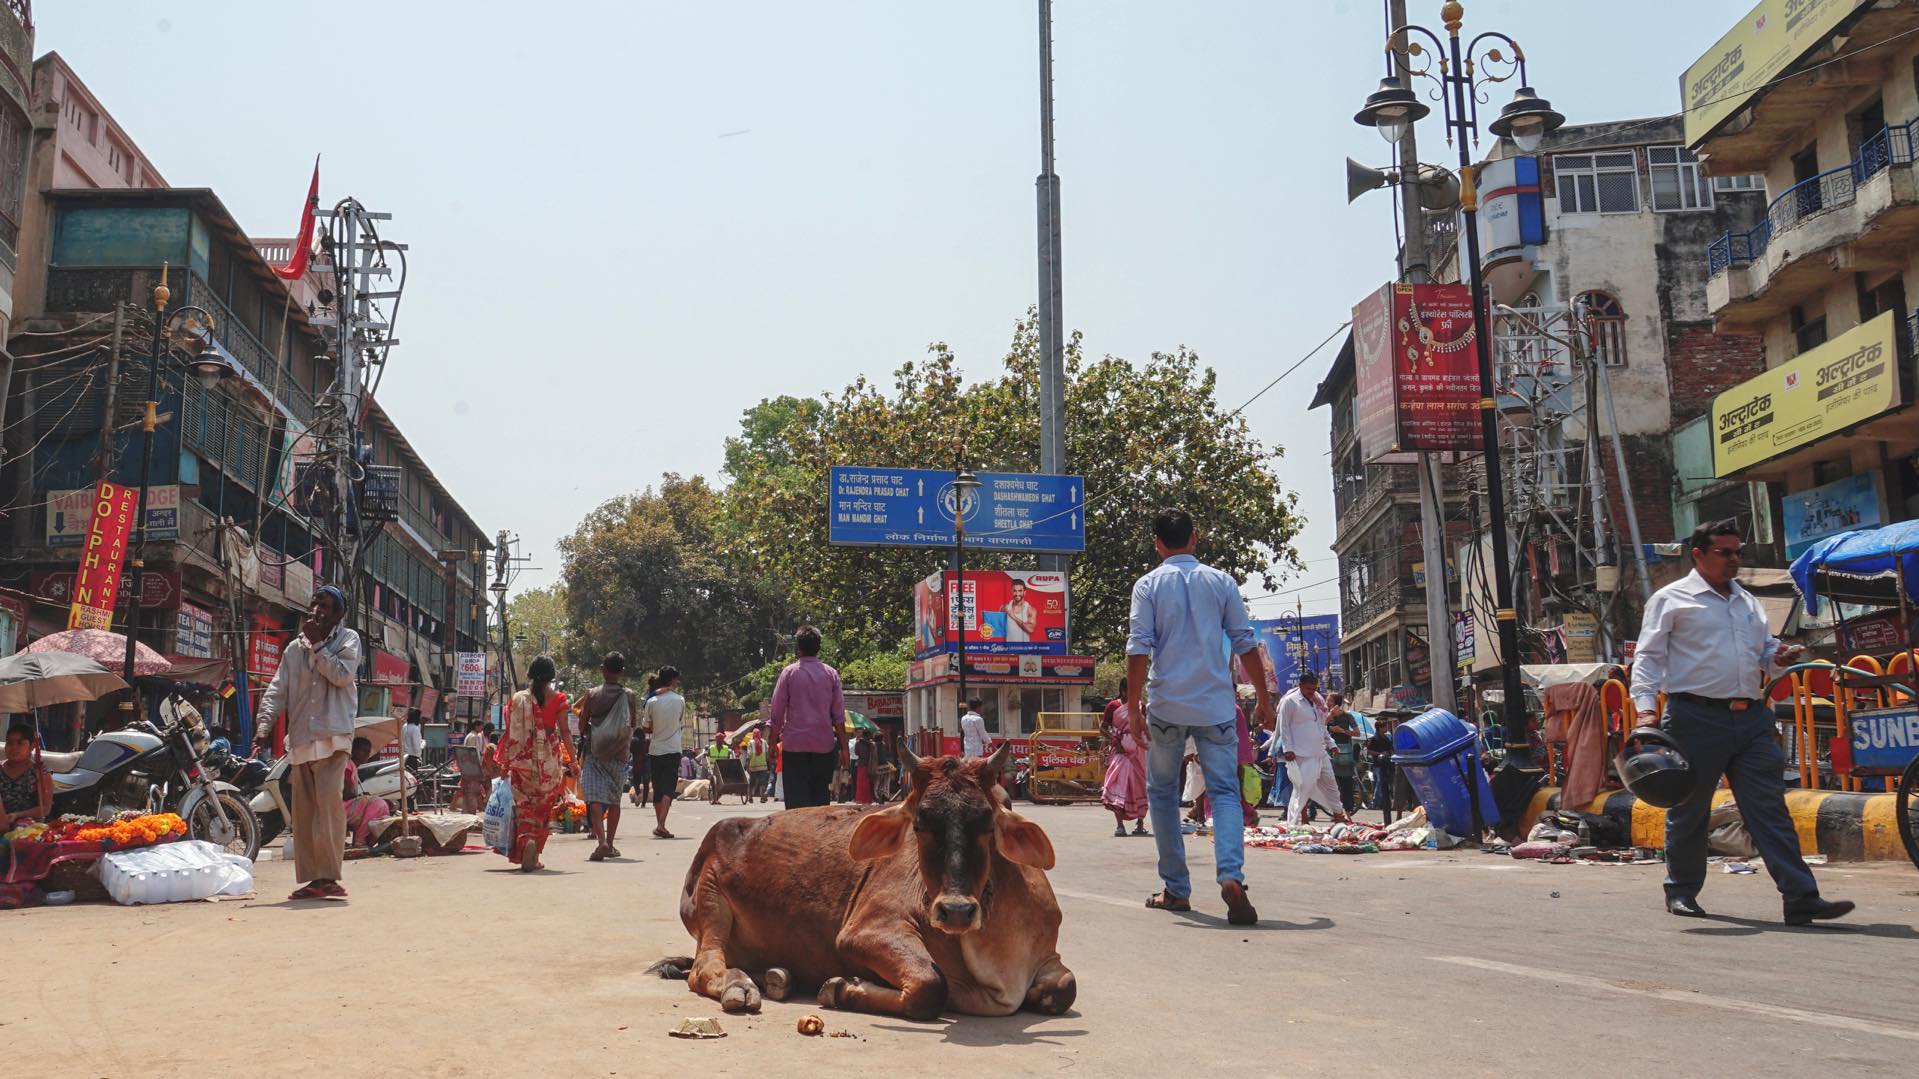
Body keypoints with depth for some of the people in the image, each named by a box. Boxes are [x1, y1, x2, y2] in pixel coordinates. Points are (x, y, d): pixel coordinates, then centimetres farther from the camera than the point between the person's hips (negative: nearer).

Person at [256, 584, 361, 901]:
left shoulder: (348, 639, 7)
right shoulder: (294, 648, 18)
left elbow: (342, 675, -9)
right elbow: (278, 688, 9)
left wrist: (316, 644, -6)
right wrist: (265, 721, -6)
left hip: (333, 735, -5)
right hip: (301, 739, 5)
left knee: (329, 800, -17)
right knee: (303, 810, 5)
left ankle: (328, 876, -16)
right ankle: (310, 878, 11)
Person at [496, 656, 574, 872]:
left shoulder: (519, 698, 1)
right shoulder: (558, 699, -2)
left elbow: (511, 733, 1)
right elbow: (564, 732, -3)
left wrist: (505, 765, 6)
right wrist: (572, 760, 3)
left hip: (523, 759, 0)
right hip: (550, 761, 0)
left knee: (524, 805, 8)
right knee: (543, 808, 10)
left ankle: (526, 840, -16)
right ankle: (533, 857, 8)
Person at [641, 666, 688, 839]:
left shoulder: (651, 702, -2)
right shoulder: (679, 700, -4)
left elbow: (647, 728, 5)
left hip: (655, 750, 2)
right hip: (673, 750, -2)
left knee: (657, 789, 13)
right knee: (669, 789, -4)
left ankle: (659, 825, 20)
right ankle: (661, 825, -19)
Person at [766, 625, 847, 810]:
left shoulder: (789, 672, 0)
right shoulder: (831, 674, 5)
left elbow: (777, 712, -1)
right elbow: (839, 715, 3)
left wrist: (773, 743, 7)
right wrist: (843, 747, 7)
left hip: (794, 745, -2)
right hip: (824, 745, 2)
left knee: (796, 801, -2)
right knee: (821, 797, 7)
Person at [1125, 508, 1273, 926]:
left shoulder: (1148, 585, 0)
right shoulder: (1220, 581, 6)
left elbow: (1139, 649, -7)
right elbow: (1246, 644, 7)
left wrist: (1133, 706, -4)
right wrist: (1263, 697, 15)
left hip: (1167, 706, -1)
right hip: (1215, 705, 1)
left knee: (1162, 793, 13)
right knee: (1225, 791, 2)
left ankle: (1176, 889, 14)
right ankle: (1231, 875, -22)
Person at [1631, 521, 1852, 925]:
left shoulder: (1747, 601, 20)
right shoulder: (1671, 599, 1)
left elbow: (1764, 649, 29)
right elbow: (1649, 656, -2)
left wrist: (1778, 657, 5)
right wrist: (1645, 706, -13)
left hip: (1752, 717, 5)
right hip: (1697, 718, -5)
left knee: (1770, 807, -1)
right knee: (1688, 809, 5)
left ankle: (1801, 897, -3)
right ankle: (1681, 890, 19)